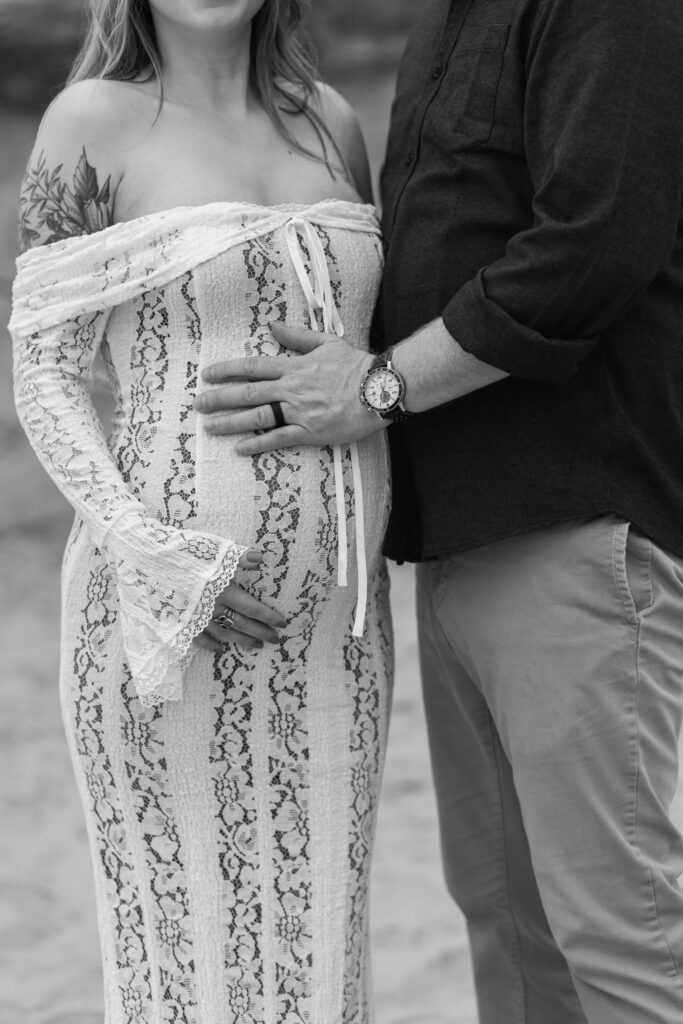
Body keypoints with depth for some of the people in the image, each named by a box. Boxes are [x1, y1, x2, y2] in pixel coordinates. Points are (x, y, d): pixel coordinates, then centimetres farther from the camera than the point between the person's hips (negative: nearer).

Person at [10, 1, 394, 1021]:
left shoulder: (330, 122, 10)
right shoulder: (93, 123, -3)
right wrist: (148, 553, -16)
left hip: (332, 621, 4)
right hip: (173, 609, -4)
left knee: (317, 932, 10)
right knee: (189, 930, 4)